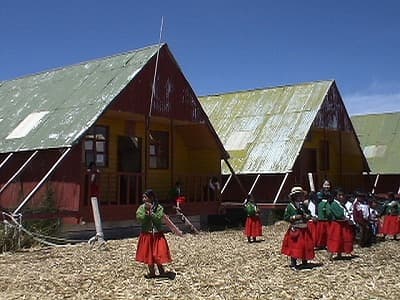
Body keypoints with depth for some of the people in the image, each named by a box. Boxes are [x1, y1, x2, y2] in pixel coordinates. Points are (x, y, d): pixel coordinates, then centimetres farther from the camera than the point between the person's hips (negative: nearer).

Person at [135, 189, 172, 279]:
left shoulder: (159, 207, -5)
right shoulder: (141, 207, 0)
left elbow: (158, 219, -17)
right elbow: (139, 218, -13)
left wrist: (151, 211, -21)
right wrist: (146, 211, -21)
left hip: (157, 235, -2)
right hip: (146, 235, 2)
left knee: (158, 254, -1)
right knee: (148, 254, 9)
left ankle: (161, 271, 18)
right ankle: (152, 272, 24)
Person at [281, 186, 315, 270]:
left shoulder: (304, 206, 9)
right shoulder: (290, 206, -5)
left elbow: (309, 215, 14)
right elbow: (285, 217, -7)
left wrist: (306, 216, -8)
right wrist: (294, 217, -17)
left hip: (304, 230, 5)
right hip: (294, 230, -5)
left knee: (305, 246, 8)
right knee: (294, 247, -3)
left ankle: (304, 262, 24)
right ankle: (293, 264, 7)